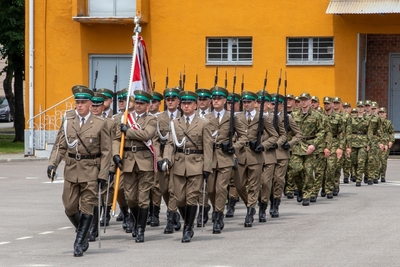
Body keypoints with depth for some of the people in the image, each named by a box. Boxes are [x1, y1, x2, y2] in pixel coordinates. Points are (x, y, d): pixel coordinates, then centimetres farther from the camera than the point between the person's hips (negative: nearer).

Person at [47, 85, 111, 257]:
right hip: (71, 170, 4)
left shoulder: (99, 124, -3)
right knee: (70, 207, 5)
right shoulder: (68, 122, 6)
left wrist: (103, 174, -8)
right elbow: (61, 146, 10)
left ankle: (79, 243, 2)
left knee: (86, 208, -4)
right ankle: (84, 235, 27)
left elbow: (106, 151, -2)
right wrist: (53, 163, -6)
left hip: (91, 171, -3)